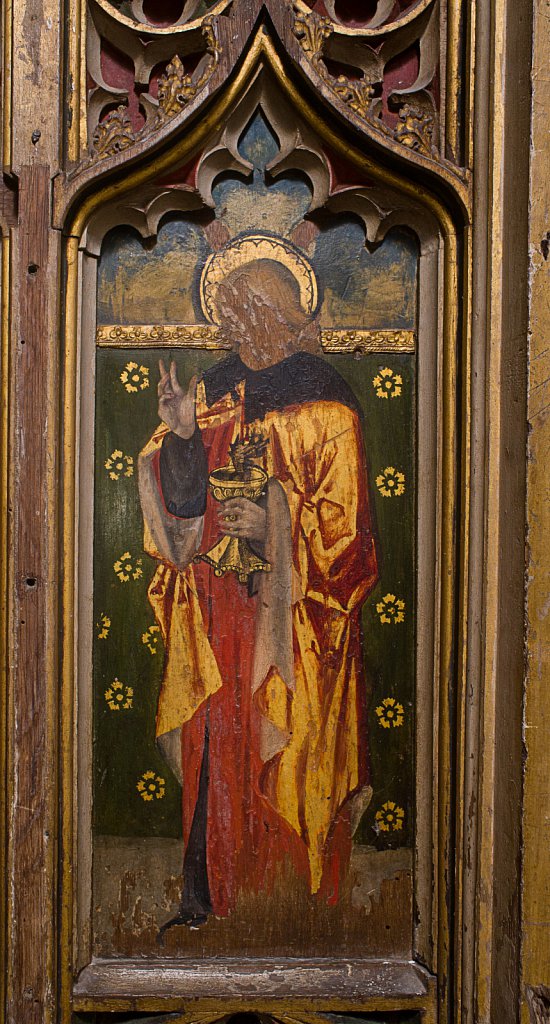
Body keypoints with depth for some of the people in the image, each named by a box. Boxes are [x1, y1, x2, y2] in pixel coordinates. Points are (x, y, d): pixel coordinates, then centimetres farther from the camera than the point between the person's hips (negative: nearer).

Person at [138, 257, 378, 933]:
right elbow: (185, 498, 7)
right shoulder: (216, 391, 10)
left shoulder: (324, 406, -4)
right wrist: (180, 434, -10)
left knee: (282, 755, 3)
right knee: (209, 747, 5)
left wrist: (273, 529, -20)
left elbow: (342, 521, -6)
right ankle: (202, 896, 19)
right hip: (216, 604, 4)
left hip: (292, 611, -4)